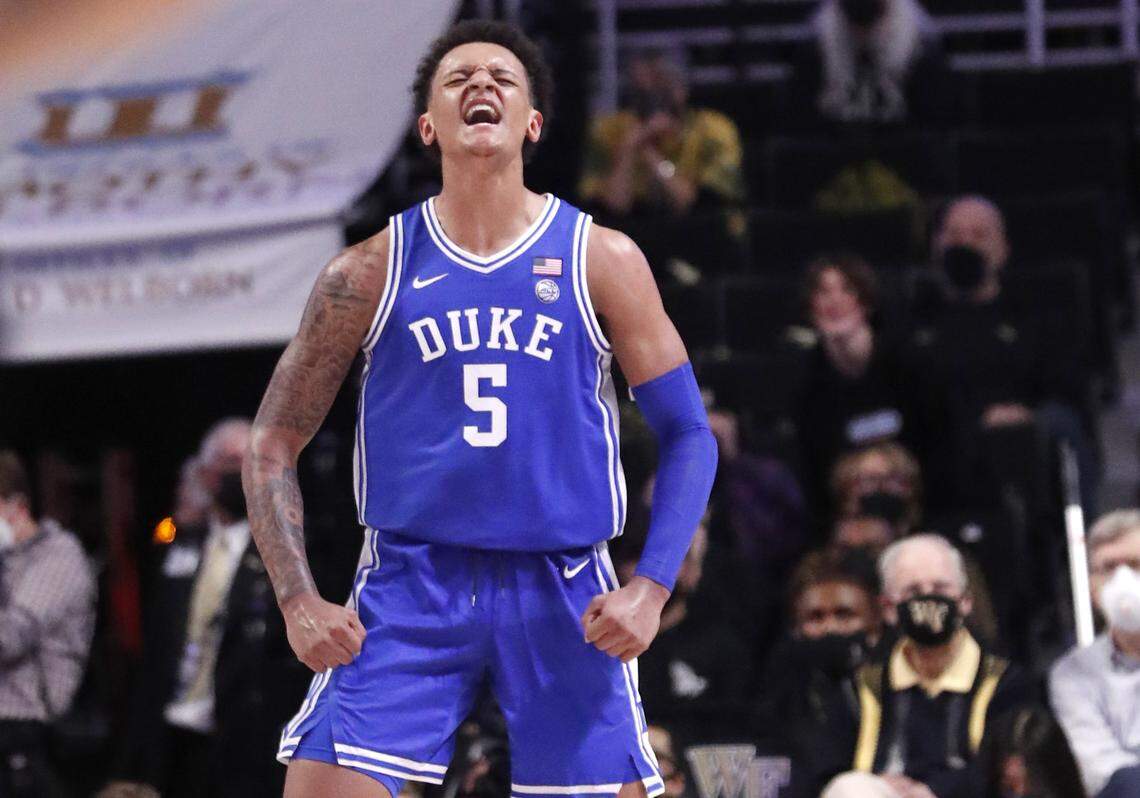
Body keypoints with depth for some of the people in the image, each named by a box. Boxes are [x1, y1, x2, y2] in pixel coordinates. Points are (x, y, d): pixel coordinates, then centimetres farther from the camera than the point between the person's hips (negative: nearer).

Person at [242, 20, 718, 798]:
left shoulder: (602, 261, 2)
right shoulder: (371, 273, 2)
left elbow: (688, 436, 4)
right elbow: (275, 443, 7)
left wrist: (651, 588, -10)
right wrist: (298, 600, -6)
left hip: (562, 596, 0)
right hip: (410, 585, 0)